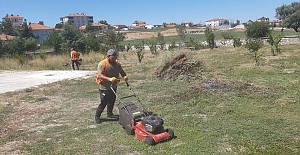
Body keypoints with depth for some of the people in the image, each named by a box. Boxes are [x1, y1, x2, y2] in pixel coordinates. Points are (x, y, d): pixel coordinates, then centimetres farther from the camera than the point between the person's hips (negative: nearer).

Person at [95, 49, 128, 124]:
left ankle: (110, 113, 38)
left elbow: (121, 71, 10)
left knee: (112, 101, 18)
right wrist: (109, 79, -41)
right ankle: (97, 116, 17)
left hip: (113, 87, 7)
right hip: (104, 87, -7)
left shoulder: (117, 63, 3)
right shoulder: (102, 64, -18)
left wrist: (125, 76, -13)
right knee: (103, 103, -2)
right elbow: (99, 75, -28)